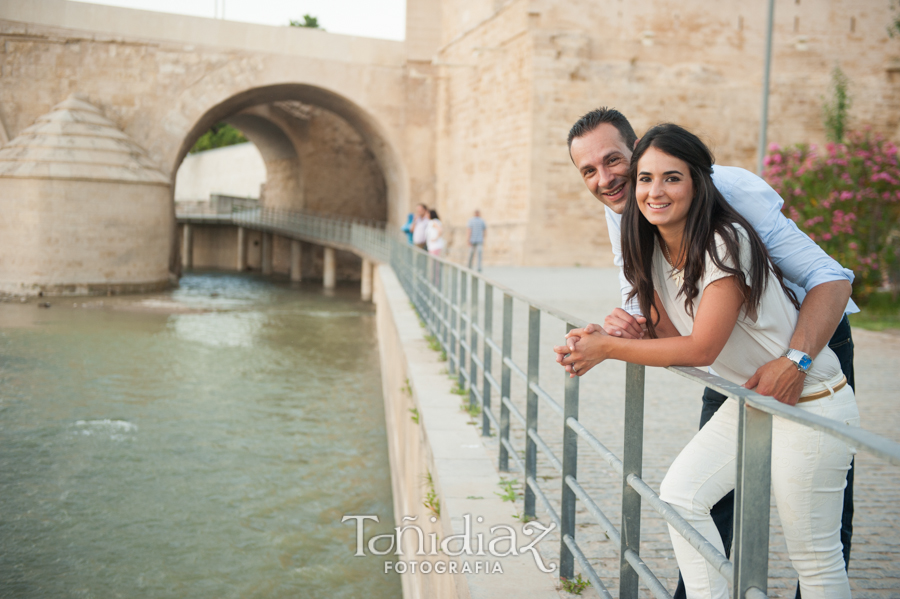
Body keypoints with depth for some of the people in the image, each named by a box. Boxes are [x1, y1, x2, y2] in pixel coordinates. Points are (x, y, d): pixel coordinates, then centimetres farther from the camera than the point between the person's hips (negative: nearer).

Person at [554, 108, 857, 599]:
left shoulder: (730, 190, -31)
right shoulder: (622, 217, -9)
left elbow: (830, 280, -34)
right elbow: (644, 310, -6)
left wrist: (795, 362, -49)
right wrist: (610, 337, -30)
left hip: (812, 337, -6)